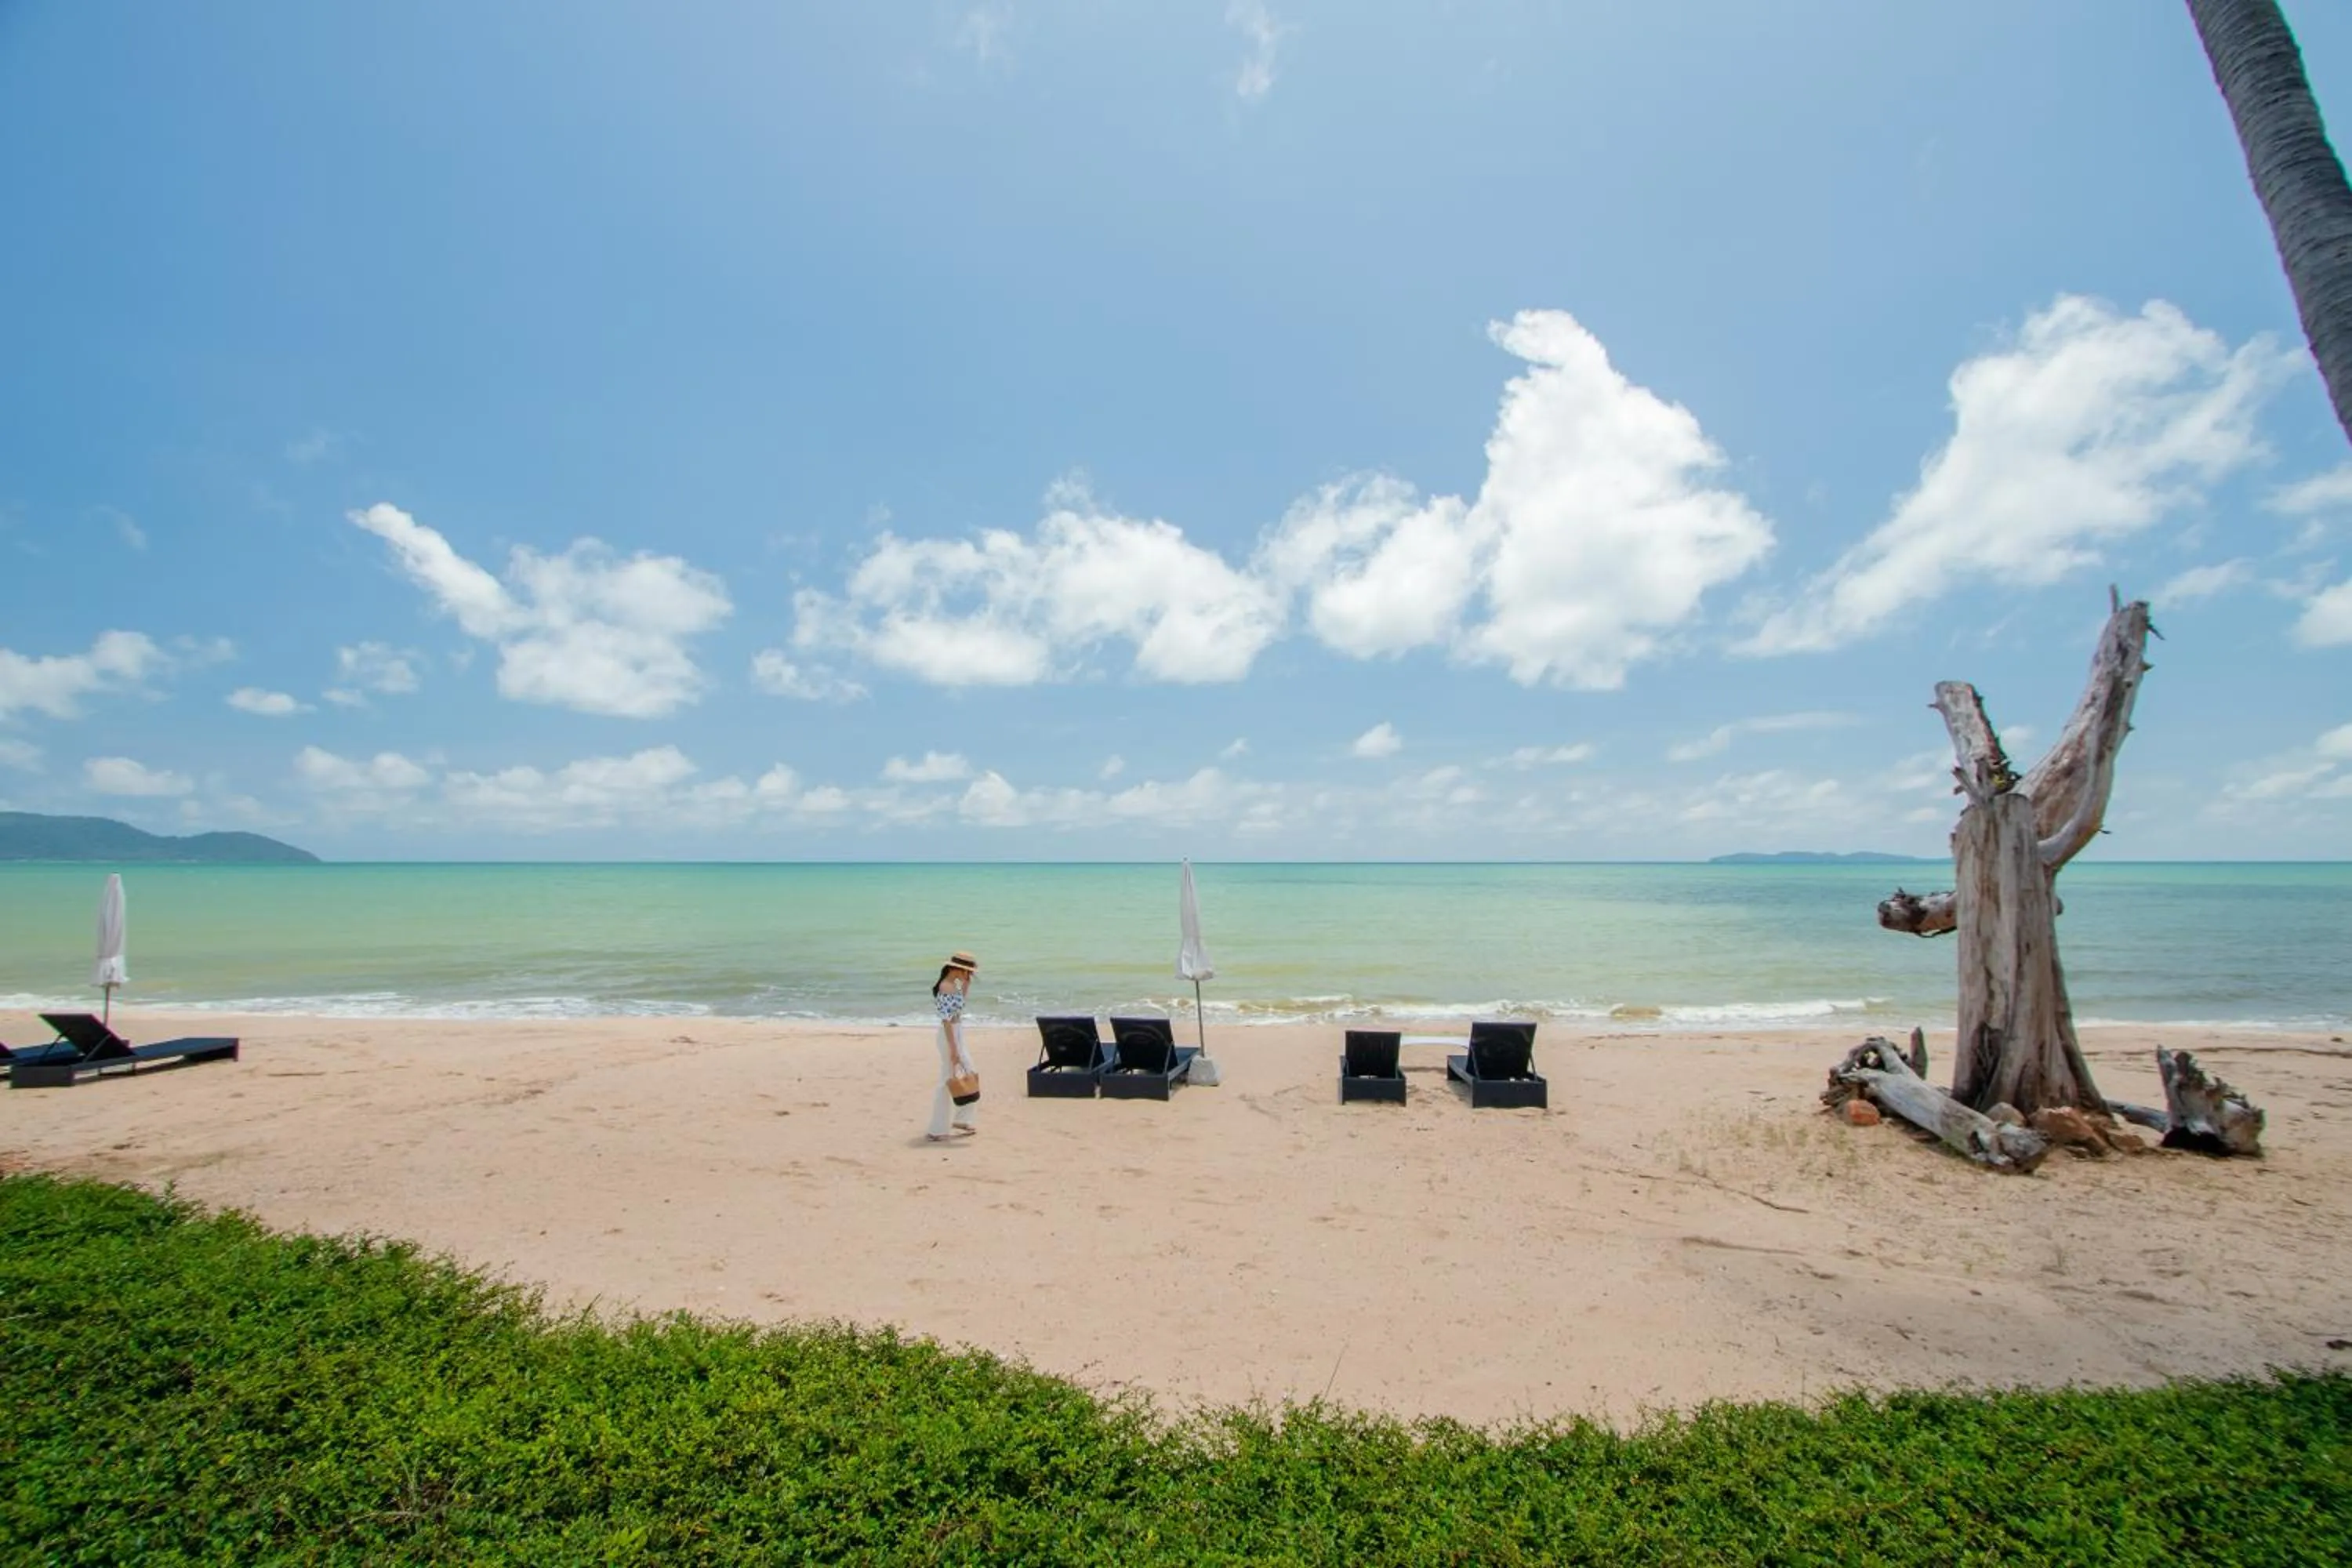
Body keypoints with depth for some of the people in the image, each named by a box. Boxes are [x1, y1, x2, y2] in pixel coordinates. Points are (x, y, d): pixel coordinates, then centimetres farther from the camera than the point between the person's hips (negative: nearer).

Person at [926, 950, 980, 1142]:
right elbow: (946, 1020, -23)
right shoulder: (947, 987, -20)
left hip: (957, 1035, 10)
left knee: (971, 1074, 17)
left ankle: (962, 1120, 28)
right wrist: (953, 1048, -23)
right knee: (948, 1081, -1)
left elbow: (960, 1002, 27)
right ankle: (937, 1131, 9)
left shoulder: (952, 985, 8)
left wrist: (966, 983, 12)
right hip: (951, 1036, -10)